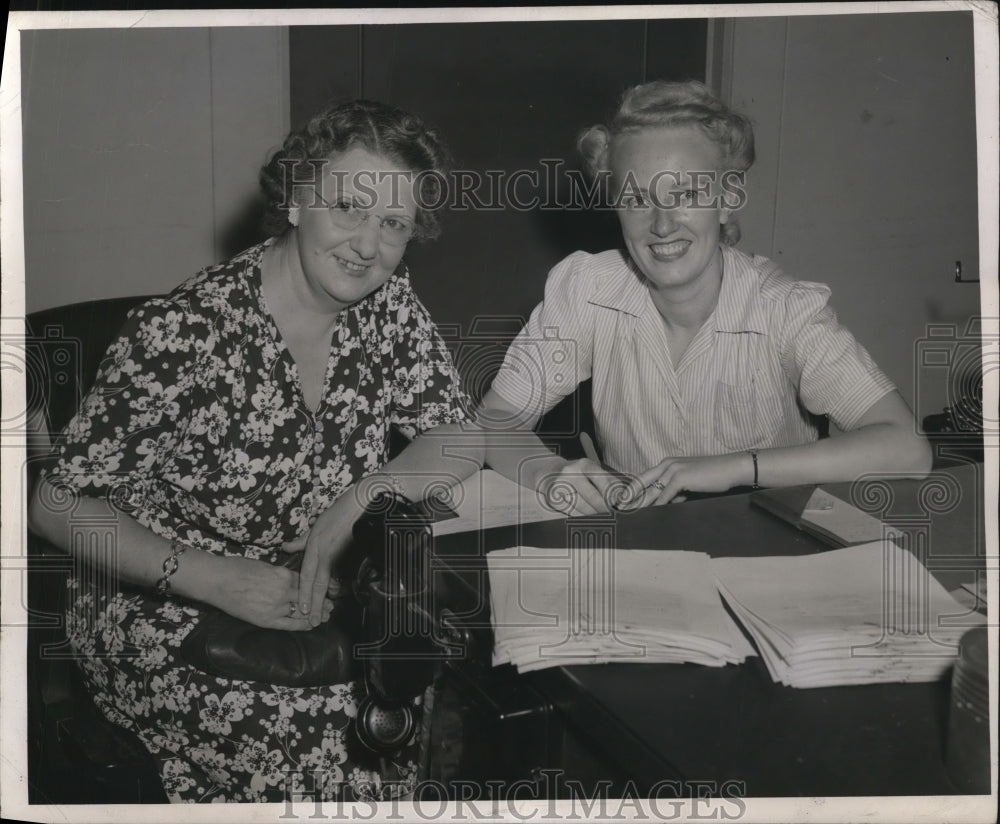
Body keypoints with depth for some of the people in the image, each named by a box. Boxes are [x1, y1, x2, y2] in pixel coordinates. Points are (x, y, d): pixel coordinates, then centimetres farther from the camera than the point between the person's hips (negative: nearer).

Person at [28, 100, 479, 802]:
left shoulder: (387, 302, -4)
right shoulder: (183, 334, -22)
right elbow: (57, 504, -15)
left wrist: (359, 500, -18)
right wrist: (213, 575, -28)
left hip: (320, 591, 5)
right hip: (164, 611, -5)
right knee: (327, 719, -27)